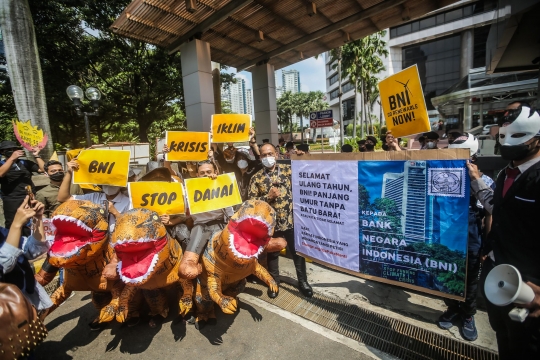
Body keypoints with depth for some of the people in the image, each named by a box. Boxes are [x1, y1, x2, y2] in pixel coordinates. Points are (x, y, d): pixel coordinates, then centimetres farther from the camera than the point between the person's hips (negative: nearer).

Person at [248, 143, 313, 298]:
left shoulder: (288, 169, 1)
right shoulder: (256, 178, -1)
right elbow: (252, 201, -3)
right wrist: (268, 196, -16)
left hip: (291, 220, 0)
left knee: (298, 252, 13)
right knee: (272, 254, 17)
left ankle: (302, 281, 34)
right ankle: (274, 282, 38)